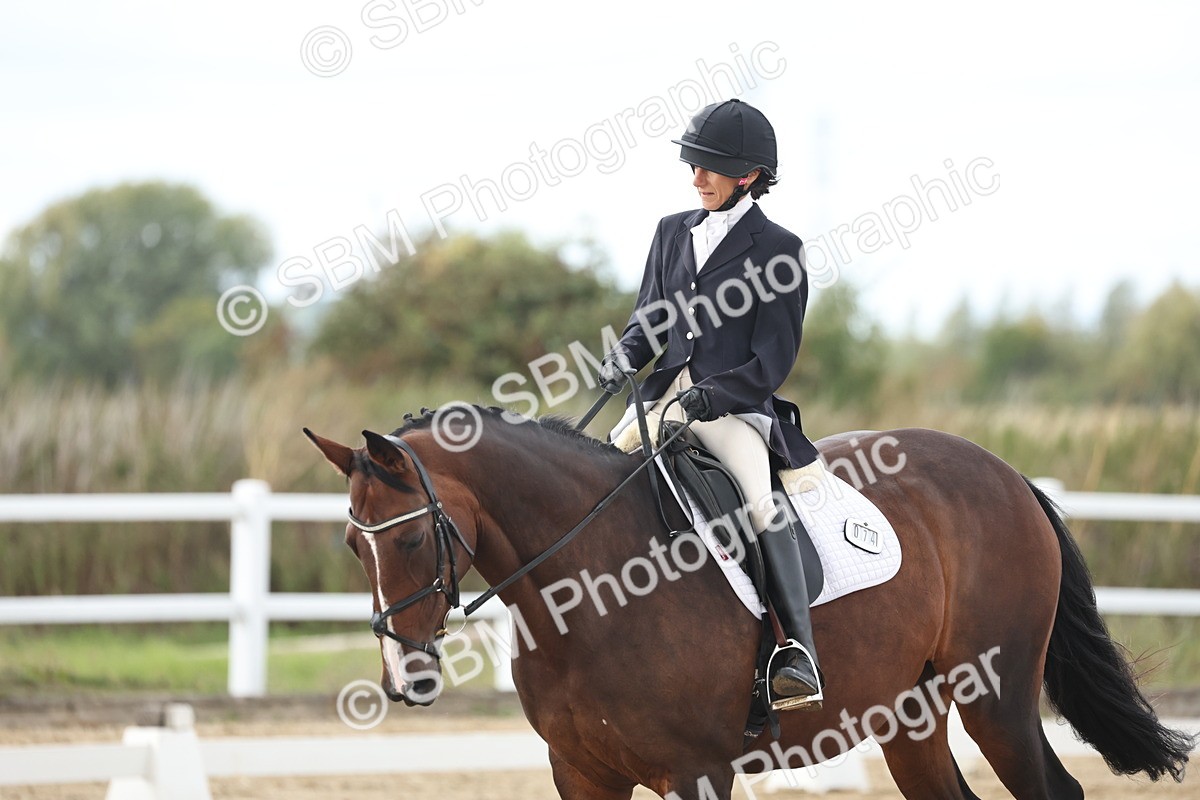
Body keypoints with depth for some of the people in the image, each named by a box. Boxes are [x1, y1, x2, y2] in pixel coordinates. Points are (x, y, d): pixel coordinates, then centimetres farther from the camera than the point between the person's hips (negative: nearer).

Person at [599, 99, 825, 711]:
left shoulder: (777, 249, -2)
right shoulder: (673, 232, 16)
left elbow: (772, 361, -7)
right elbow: (650, 317, 19)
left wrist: (709, 397, -20)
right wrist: (626, 357, -4)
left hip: (736, 404, -7)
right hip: (666, 393, 7)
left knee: (759, 500, -30)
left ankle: (799, 652, -37)